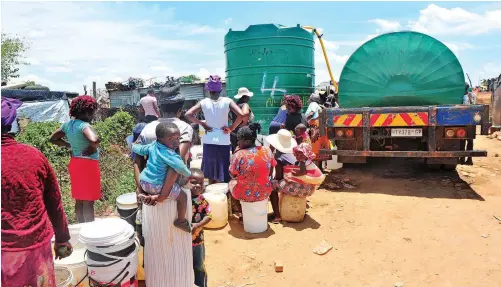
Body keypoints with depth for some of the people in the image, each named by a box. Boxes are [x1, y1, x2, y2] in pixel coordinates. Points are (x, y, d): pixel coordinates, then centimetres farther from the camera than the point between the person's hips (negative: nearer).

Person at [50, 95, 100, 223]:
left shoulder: (68, 124, 5)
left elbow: (53, 138, 18)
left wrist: (69, 145, 10)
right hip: (88, 165, -8)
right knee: (88, 201, -1)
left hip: (75, 163, 8)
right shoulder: (84, 125, -20)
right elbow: (94, 140, -39)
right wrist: (92, 148, -19)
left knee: (79, 200, 15)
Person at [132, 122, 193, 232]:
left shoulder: (152, 146, 2)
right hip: (157, 186, -9)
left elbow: (140, 149, 18)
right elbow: (180, 167, -37)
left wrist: (133, 146, 40)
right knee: (182, 196, 1)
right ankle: (181, 221, 15)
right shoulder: (169, 154, -24)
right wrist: (189, 175, -20)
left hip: (143, 181, 9)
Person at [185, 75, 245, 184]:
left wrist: (202, 124, 2)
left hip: (209, 141, 2)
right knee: (221, 176, 9)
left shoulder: (204, 102, -4)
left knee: (211, 175, 18)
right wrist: (231, 128, -6)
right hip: (223, 142, -2)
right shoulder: (227, 101, -8)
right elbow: (241, 115, -19)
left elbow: (188, 114, -9)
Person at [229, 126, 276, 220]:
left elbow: (232, 175, -7)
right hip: (265, 192, 3)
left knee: (232, 183, 29)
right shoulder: (267, 151, -7)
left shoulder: (239, 155, -20)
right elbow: (270, 173, 5)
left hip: (245, 194, -3)